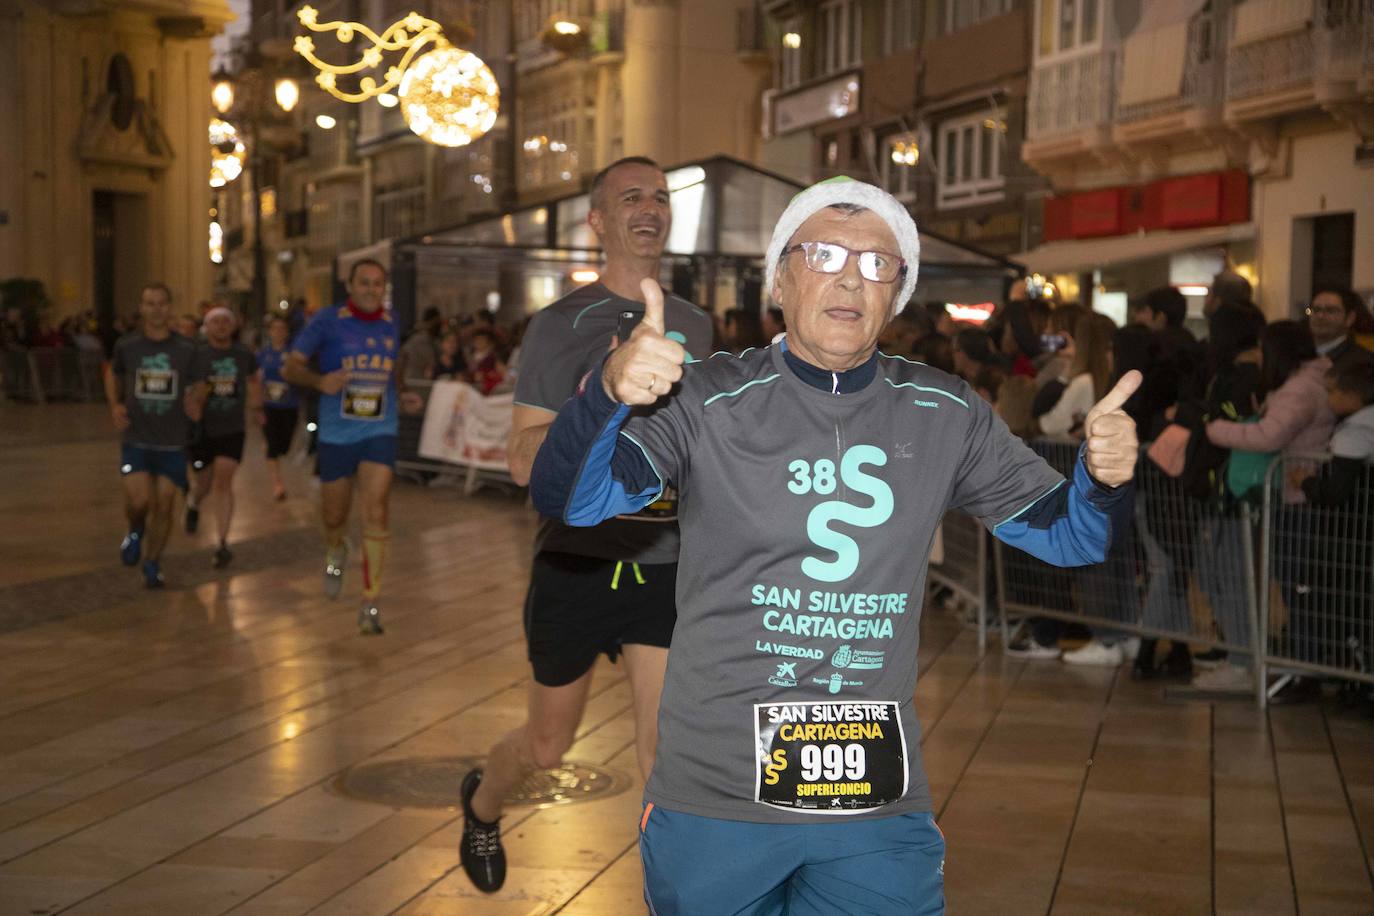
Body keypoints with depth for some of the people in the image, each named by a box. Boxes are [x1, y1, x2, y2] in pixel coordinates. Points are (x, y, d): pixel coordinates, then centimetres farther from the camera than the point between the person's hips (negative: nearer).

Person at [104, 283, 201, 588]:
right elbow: (113, 373, 19)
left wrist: (195, 405, -12)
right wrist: (114, 405, 3)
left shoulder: (186, 349, -2)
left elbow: (194, 388, 10)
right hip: (136, 439, -1)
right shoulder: (126, 346, -1)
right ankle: (135, 532, 22)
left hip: (173, 441, 1)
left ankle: (152, 565, 22)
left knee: (165, 504, 3)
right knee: (138, 501, -14)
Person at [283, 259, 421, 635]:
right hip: (336, 432, -1)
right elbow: (291, 367, -3)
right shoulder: (328, 320, -5)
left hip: (380, 432, 1)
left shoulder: (391, 322, 6)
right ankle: (335, 551, 48)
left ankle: (370, 604, -9)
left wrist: (403, 393, 5)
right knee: (334, 514, 10)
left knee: (376, 512, -13)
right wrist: (320, 380, -23)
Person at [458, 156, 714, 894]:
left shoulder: (695, 326, 7)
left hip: (665, 565, 2)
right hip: (576, 562, -2)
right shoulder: (561, 323, -7)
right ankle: (482, 804, 49)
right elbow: (524, 461, -13)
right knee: (547, 745, 16)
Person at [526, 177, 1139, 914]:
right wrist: (610, 390, -38)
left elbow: (1064, 532, 7)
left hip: (881, 803, 2)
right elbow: (567, 500, -18)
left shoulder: (944, 416, 2)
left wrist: (1104, 477, -16)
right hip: (712, 802, -2)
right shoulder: (710, 402, -7)